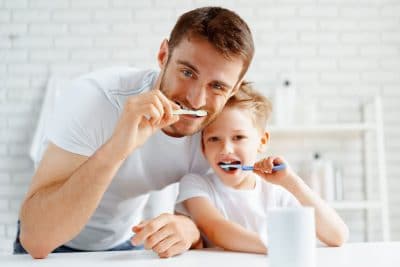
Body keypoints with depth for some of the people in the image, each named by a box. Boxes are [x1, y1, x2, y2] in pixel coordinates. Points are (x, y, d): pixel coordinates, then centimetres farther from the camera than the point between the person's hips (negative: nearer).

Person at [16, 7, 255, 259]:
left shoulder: (215, 128, -16)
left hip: (126, 244, 3)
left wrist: (190, 229, -30)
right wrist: (115, 148, -45)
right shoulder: (95, 97, -28)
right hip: (60, 246, -2)